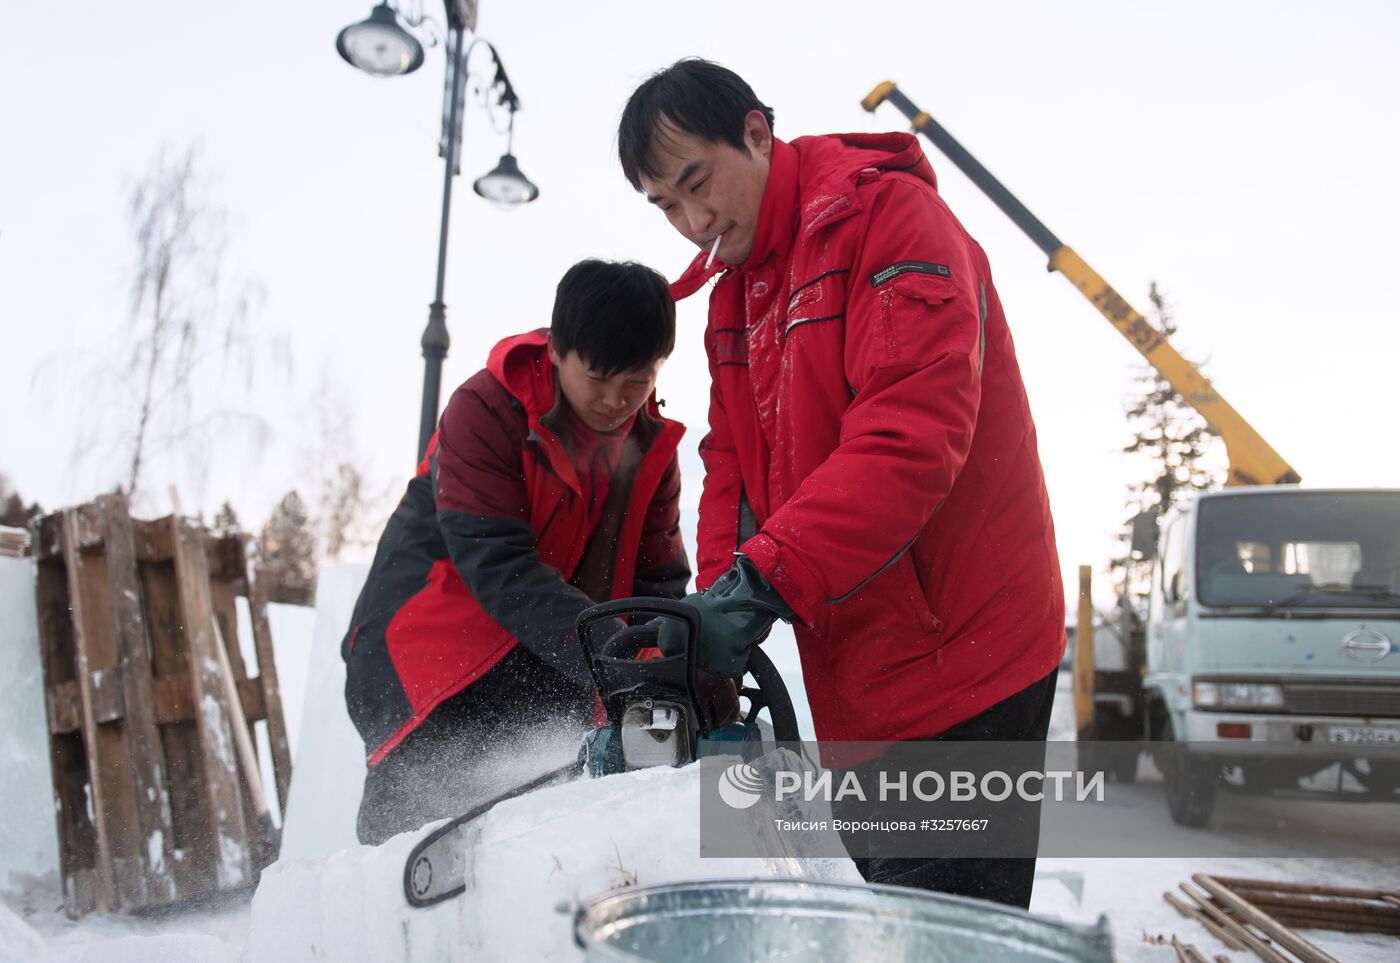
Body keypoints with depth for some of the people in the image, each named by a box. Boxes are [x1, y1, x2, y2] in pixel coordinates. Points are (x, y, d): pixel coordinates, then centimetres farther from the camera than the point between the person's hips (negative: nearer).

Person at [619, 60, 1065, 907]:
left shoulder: (892, 214, -11)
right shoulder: (731, 299, 15)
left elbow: (912, 434, -24)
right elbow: (734, 475, 10)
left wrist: (760, 583, -29)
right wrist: (717, 603, -6)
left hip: (959, 661, -8)